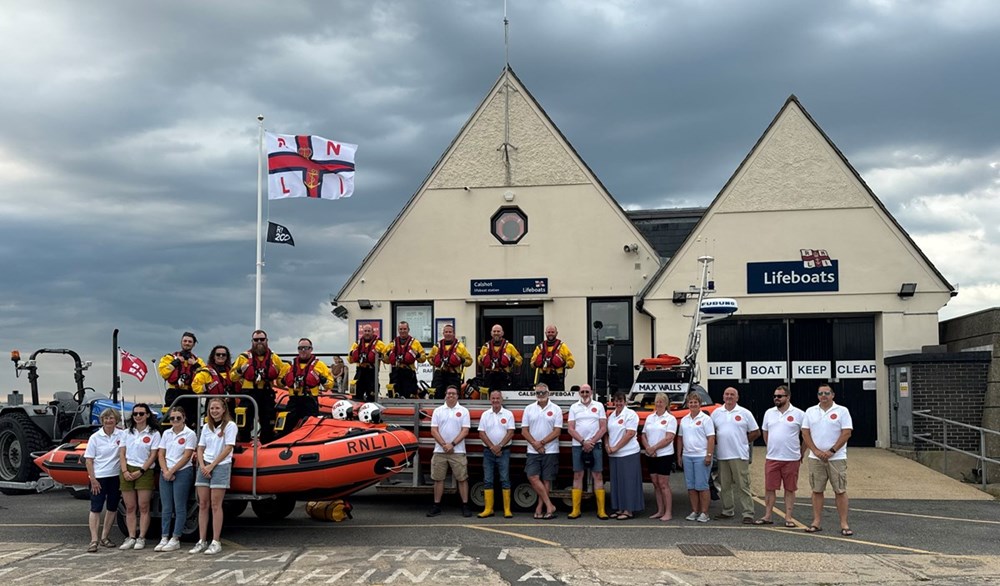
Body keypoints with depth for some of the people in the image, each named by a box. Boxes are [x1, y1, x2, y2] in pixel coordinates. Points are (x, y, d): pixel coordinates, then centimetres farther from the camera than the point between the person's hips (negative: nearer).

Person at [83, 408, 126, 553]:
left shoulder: (122, 435, 0)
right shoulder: (95, 437, -3)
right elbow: (89, 460, -2)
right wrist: (93, 479, -9)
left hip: (116, 477, 3)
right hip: (99, 477, -2)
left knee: (112, 508, 9)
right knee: (95, 509, -4)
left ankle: (105, 538, 21)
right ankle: (94, 540, -5)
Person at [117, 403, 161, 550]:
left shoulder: (154, 433, 0)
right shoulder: (127, 432, 11)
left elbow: (153, 455, -4)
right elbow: (122, 453, 8)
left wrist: (141, 471, -12)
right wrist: (125, 471, -5)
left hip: (144, 472, -3)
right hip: (127, 472, 4)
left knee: (143, 507, -3)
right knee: (130, 508, 4)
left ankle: (141, 538, 1)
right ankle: (131, 538, 7)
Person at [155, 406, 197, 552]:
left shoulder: (190, 434, -4)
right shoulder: (166, 434, 12)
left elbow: (186, 456, -9)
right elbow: (161, 454, 8)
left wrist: (172, 471, -10)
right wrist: (165, 471, -6)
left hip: (182, 473, -5)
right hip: (165, 473, 5)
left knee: (179, 507, -2)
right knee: (166, 508, 6)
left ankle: (175, 539, 1)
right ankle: (164, 538, 10)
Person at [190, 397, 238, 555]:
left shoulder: (230, 426, -3)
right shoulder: (206, 427, 13)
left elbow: (228, 449, -9)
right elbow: (200, 449, 13)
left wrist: (211, 466, -10)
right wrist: (202, 466, -4)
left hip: (221, 466, -5)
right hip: (205, 466, 5)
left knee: (215, 505, -6)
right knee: (203, 505, 4)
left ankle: (216, 542, -3)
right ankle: (202, 541, 8)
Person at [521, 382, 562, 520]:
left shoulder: (556, 409, 0)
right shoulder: (529, 409, 7)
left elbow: (557, 431, -5)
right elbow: (524, 431, 3)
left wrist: (541, 442, -13)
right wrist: (535, 444, -10)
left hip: (550, 451, -2)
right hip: (533, 451, 2)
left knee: (546, 479, 1)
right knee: (533, 477, -11)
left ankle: (540, 508, 8)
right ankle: (549, 506, -6)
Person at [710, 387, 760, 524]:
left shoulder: (745, 413, 2)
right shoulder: (716, 413, 10)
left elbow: (756, 432, 5)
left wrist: (743, 442, 2)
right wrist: (716, 441, 1)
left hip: (740, 456, -4)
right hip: (722, 456, 4)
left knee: (743, 485, -6)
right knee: (725, 486, 10)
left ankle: (748, 514, -5)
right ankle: (727, 511, 20)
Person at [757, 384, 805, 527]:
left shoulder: (798, 414, -5)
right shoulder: (769, 413, 7)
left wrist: (802, 452, 2)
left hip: (791, 458, -3)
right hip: (771, 458, 3)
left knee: (790, 489, 5)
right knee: (769, 488, 5)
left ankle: (788, 517, 12)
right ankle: (767, 516, 13)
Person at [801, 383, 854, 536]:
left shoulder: (842, 411, -1)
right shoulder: (810, 411, 8)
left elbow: (847, 433, -7)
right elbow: (805, 433, 5)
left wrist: (831, 451, -12)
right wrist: (816, 451, -7)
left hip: (837, 458, -3)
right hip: (815, 458, 3)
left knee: (840, 491, -1)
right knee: (817, 490, 6)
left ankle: (844, 524, 2)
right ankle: (817, 522, 12)